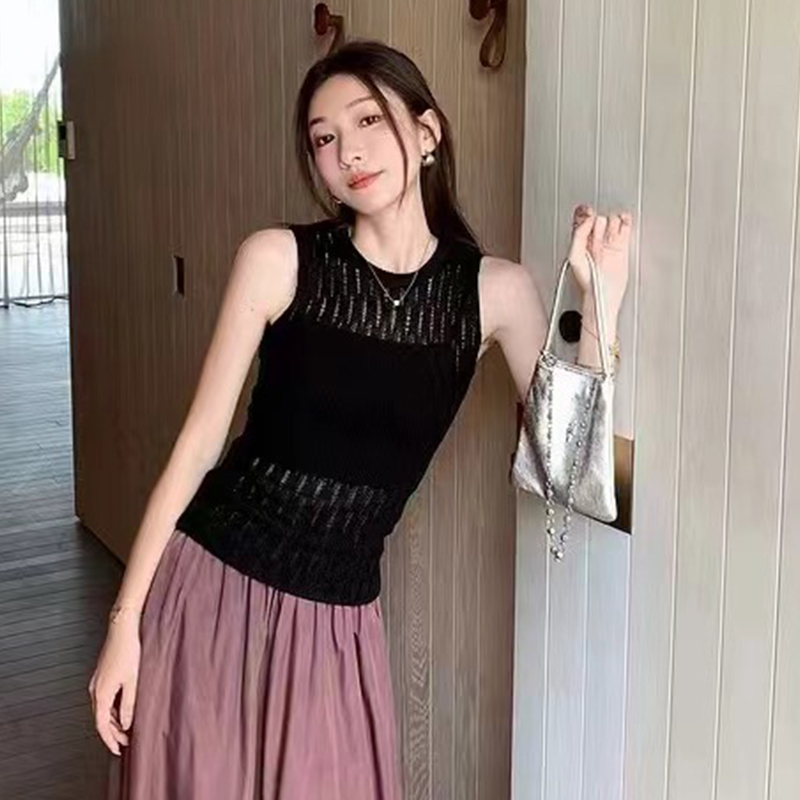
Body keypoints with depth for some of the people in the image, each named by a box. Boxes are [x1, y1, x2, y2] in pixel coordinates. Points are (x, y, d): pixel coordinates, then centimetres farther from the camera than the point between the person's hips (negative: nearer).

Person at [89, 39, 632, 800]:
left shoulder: (494, 290, -3)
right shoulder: (277, 259, -8)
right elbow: (199, 441, -6)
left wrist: (600, 299, -15)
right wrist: (125, 620, -7)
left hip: (335, 615, 2)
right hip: (209, 588, -1)